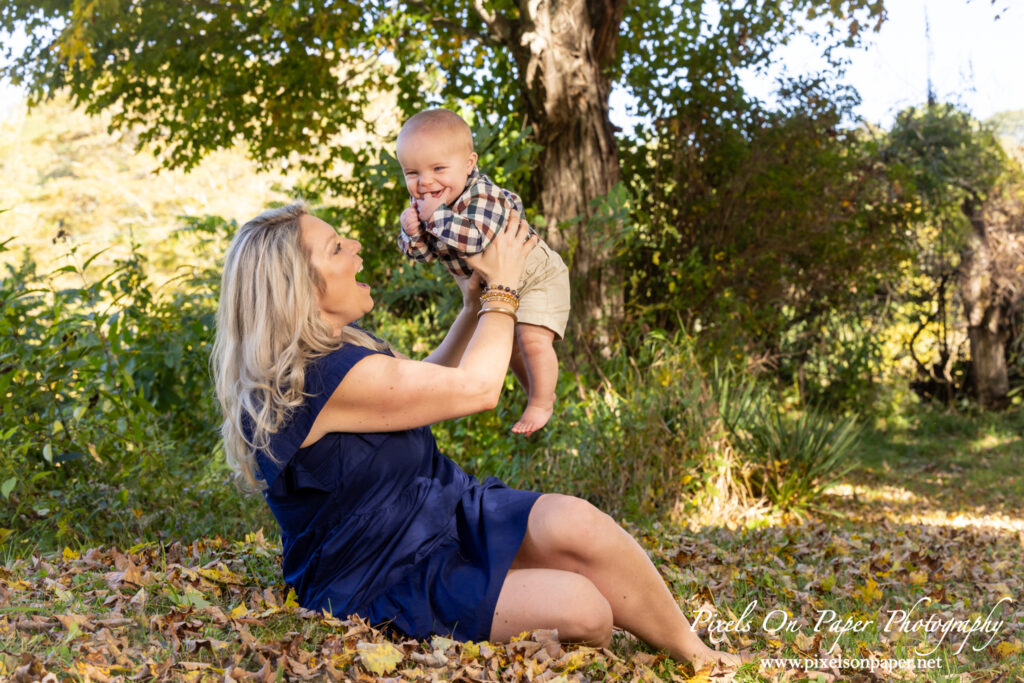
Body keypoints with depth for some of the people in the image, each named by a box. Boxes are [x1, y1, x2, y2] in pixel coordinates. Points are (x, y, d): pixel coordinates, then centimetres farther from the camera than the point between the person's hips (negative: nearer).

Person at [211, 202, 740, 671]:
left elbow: (415, 390, 24)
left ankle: (695, 653, -2)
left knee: (573, 524, -17)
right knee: (581, 611, -24)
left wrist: (473, 307, 17)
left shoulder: (324, 355, 6)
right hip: (387, 588, -9)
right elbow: (476, 387, -20)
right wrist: (501, 287, -5)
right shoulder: (321, 380, -28)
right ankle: (695, 657, 5)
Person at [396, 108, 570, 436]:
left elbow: (475, 239, -52)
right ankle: (539, 392, 43)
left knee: (532, 339, -20)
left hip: (535, 276, -9)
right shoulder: (423, 201, -13)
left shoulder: (483, 196, -36)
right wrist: (411, 232, -33)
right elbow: (421, 252, -12)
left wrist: (436, 216, -46)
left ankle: (541, 403, 1)